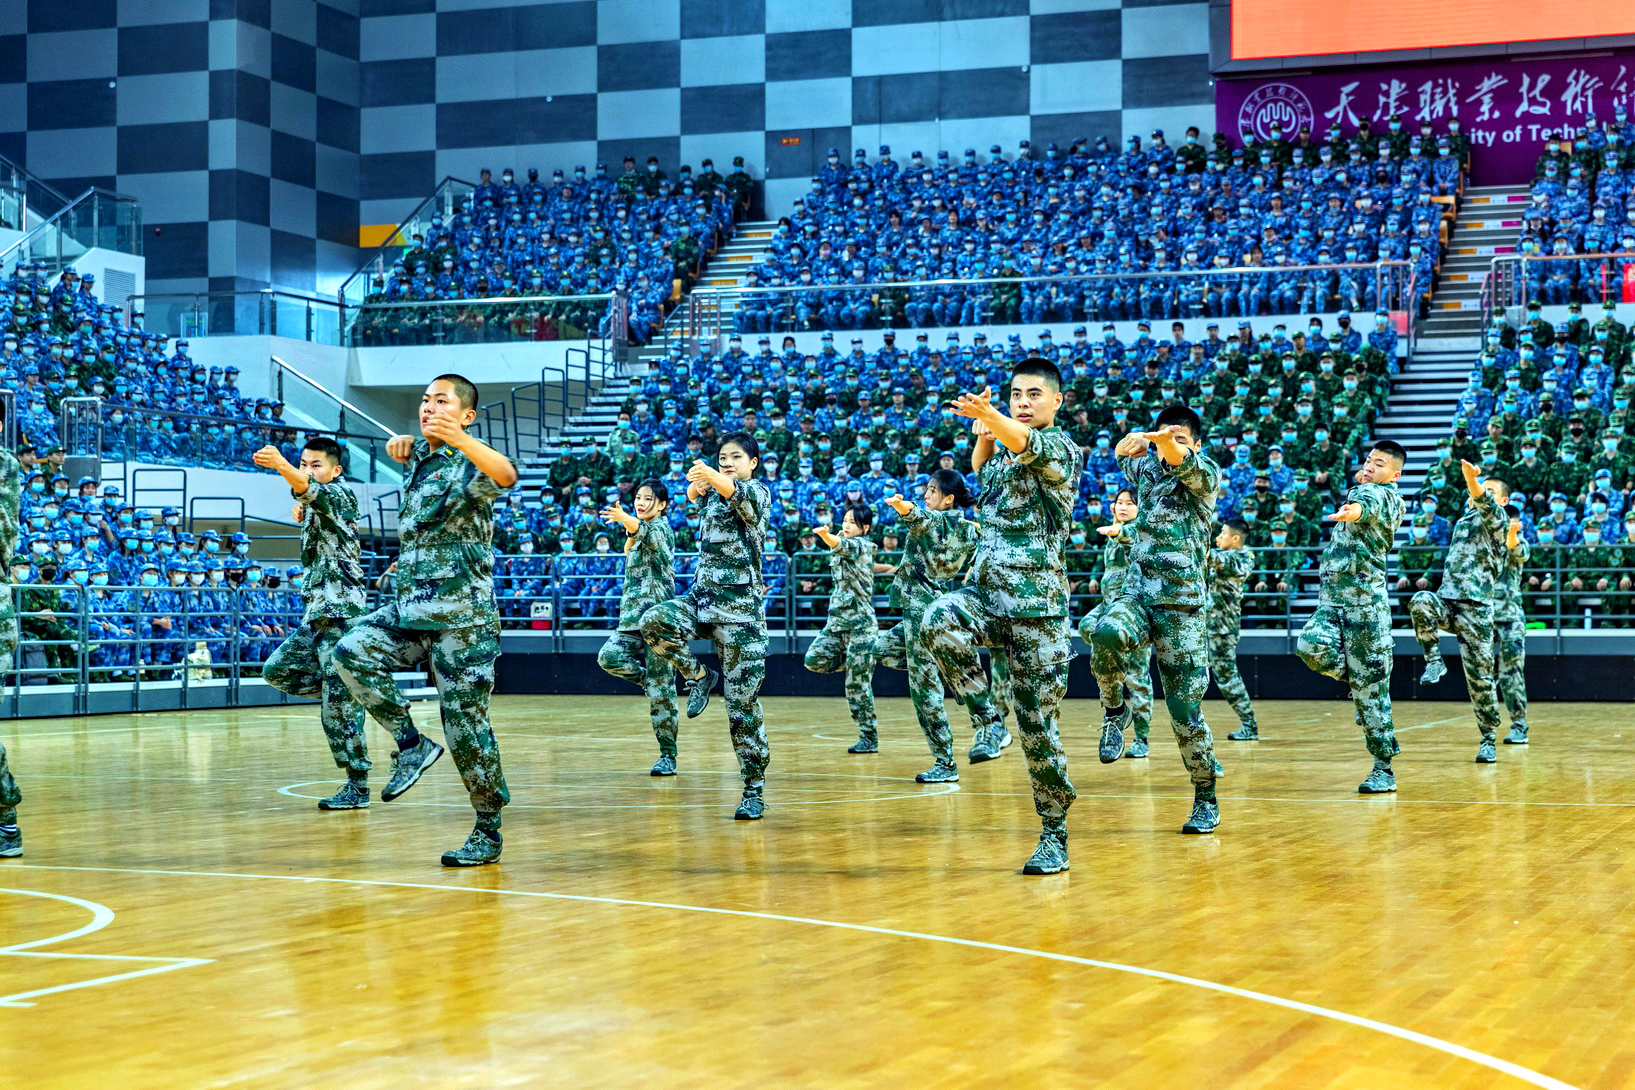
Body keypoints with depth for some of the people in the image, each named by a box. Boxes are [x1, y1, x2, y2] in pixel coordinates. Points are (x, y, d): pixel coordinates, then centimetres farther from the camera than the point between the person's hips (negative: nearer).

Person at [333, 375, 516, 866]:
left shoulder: (469, 465, -11)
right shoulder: (419, 457, 12)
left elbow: (505, 475, -36)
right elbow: (402, 448, 38)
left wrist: (460, 439, -55)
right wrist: (403, 442, 12)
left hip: (462, 615, -7)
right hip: (409, 606, 7)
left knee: (466, 723, -5)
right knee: (352, 651, -20)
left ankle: (488, 831, 8)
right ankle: (411, 744, -6)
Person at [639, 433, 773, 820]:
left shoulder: (759, 492, -3)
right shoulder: (711, 494, 18)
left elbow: (741, 497, -24)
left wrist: (711, 477, -45)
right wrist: (697, 484, -23)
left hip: (741, 608, -5)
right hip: (701, 599, 5)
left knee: (743, 702, -5)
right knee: (654, 621, -28)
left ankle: (754, 791, 5)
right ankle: (699, 676, -2)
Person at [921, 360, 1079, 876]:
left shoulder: (1060, 446, -5)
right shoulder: (1002, 449, 16)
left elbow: (1029, 444, -28)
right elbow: (981, 467, 39)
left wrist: (988, 416, -50)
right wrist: (982, 435, 17)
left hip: (1037, 604, -5)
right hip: (984, 589, 5)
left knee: (1037, 724, -3)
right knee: (938, 622, -31)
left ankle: (1054, 835, 9)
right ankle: (986, 714, -12)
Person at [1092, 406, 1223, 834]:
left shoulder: (1207, 475, -1)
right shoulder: (1147, 468, 15)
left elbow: (1185, 463, -21)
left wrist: (1169, 444, -45)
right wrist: (1134, 440, -2)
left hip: (1183, 605, -3)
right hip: (1136, 593, 3)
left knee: (1186, 710, -4)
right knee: (1106, 636, -34)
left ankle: (1206, 800, 14)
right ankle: (1115, 710, -6)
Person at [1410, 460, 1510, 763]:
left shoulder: (1497, 520, 0)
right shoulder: (1463, 521, 20)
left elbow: (1484, 503, -23)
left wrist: (1471, 479, -41)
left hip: (1476, 607, -5)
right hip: (1445, 600, 5)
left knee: (1480, 677, -3)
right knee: (1420, 602, -33)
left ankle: (1488, 741, 8)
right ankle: (1434, 661, -17)